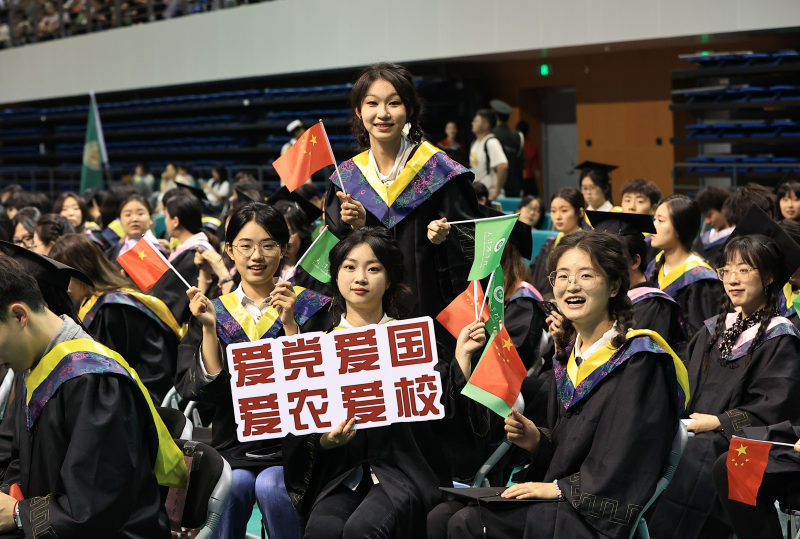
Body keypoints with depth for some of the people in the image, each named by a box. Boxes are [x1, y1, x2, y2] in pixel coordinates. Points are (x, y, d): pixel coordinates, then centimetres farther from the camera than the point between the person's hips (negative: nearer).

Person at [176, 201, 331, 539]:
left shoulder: (309, 307, 6)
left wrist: (290, 323, -14)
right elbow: (199, 391, 0)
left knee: (270, 486, -30)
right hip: (233, 448, 1)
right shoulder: (213, 311, 10)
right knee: (236, 484, -30)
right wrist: (209, 328, -10)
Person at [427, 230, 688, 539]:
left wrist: (558, 488, -15)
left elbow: (623, 468, -18)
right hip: (556, 492, 8)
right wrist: (536, 441, -1)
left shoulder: (638, 360, -13)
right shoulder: (570, 353, 12)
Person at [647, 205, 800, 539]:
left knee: (699, 453, -34)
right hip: (695, 429, 6)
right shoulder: (716, 329, 19)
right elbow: (686, 382, 18)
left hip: (747, 439, -5)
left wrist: (719, 422, -15)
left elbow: (773, 408, -10)